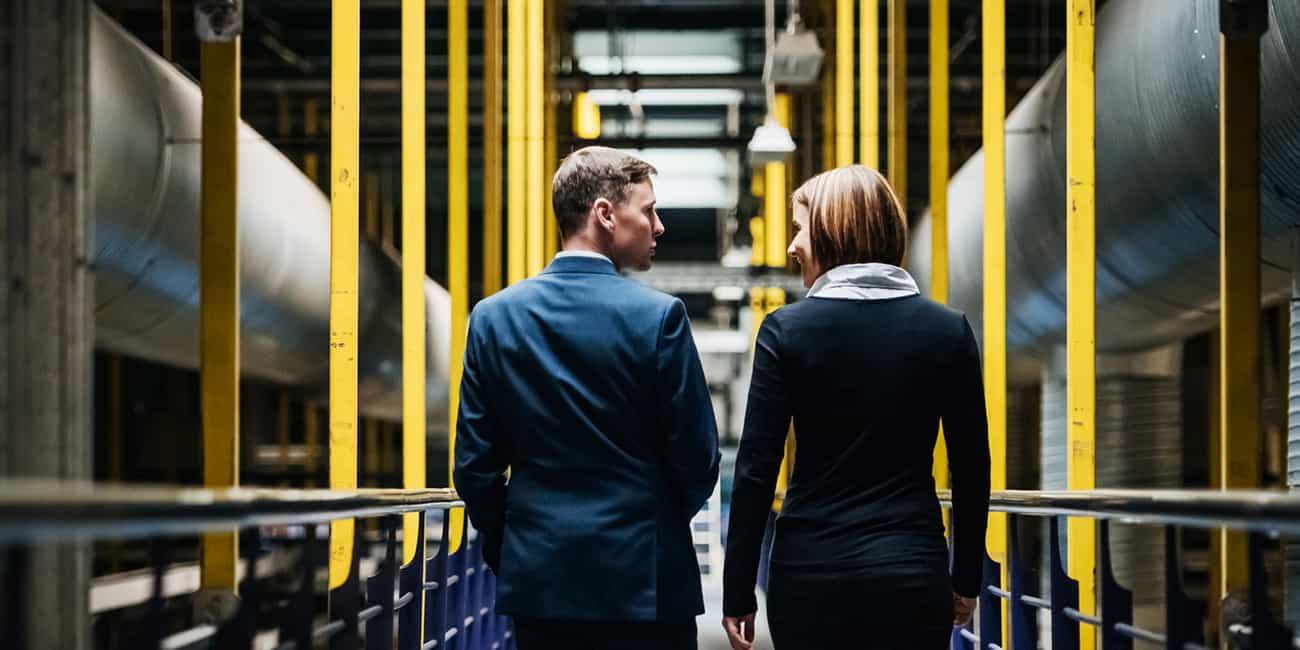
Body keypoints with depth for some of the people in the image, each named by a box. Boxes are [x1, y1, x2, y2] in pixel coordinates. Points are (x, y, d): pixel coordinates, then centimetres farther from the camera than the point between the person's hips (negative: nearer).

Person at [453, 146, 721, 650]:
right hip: (641, 577, -4)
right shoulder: (658, 315, -9)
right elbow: (698, 461, -5)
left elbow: (473, 466, 3)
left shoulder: (493, 316, 1)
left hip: (537, 581, 4)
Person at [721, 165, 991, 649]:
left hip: (810, 572, -1)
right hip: (912, 574, 1)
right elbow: (972, 468, 6)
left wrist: (738, 591, 0)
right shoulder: (948, 330, 2)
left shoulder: (787, 330, -5)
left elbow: (756, 469, -6)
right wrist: (967, 579, 17)